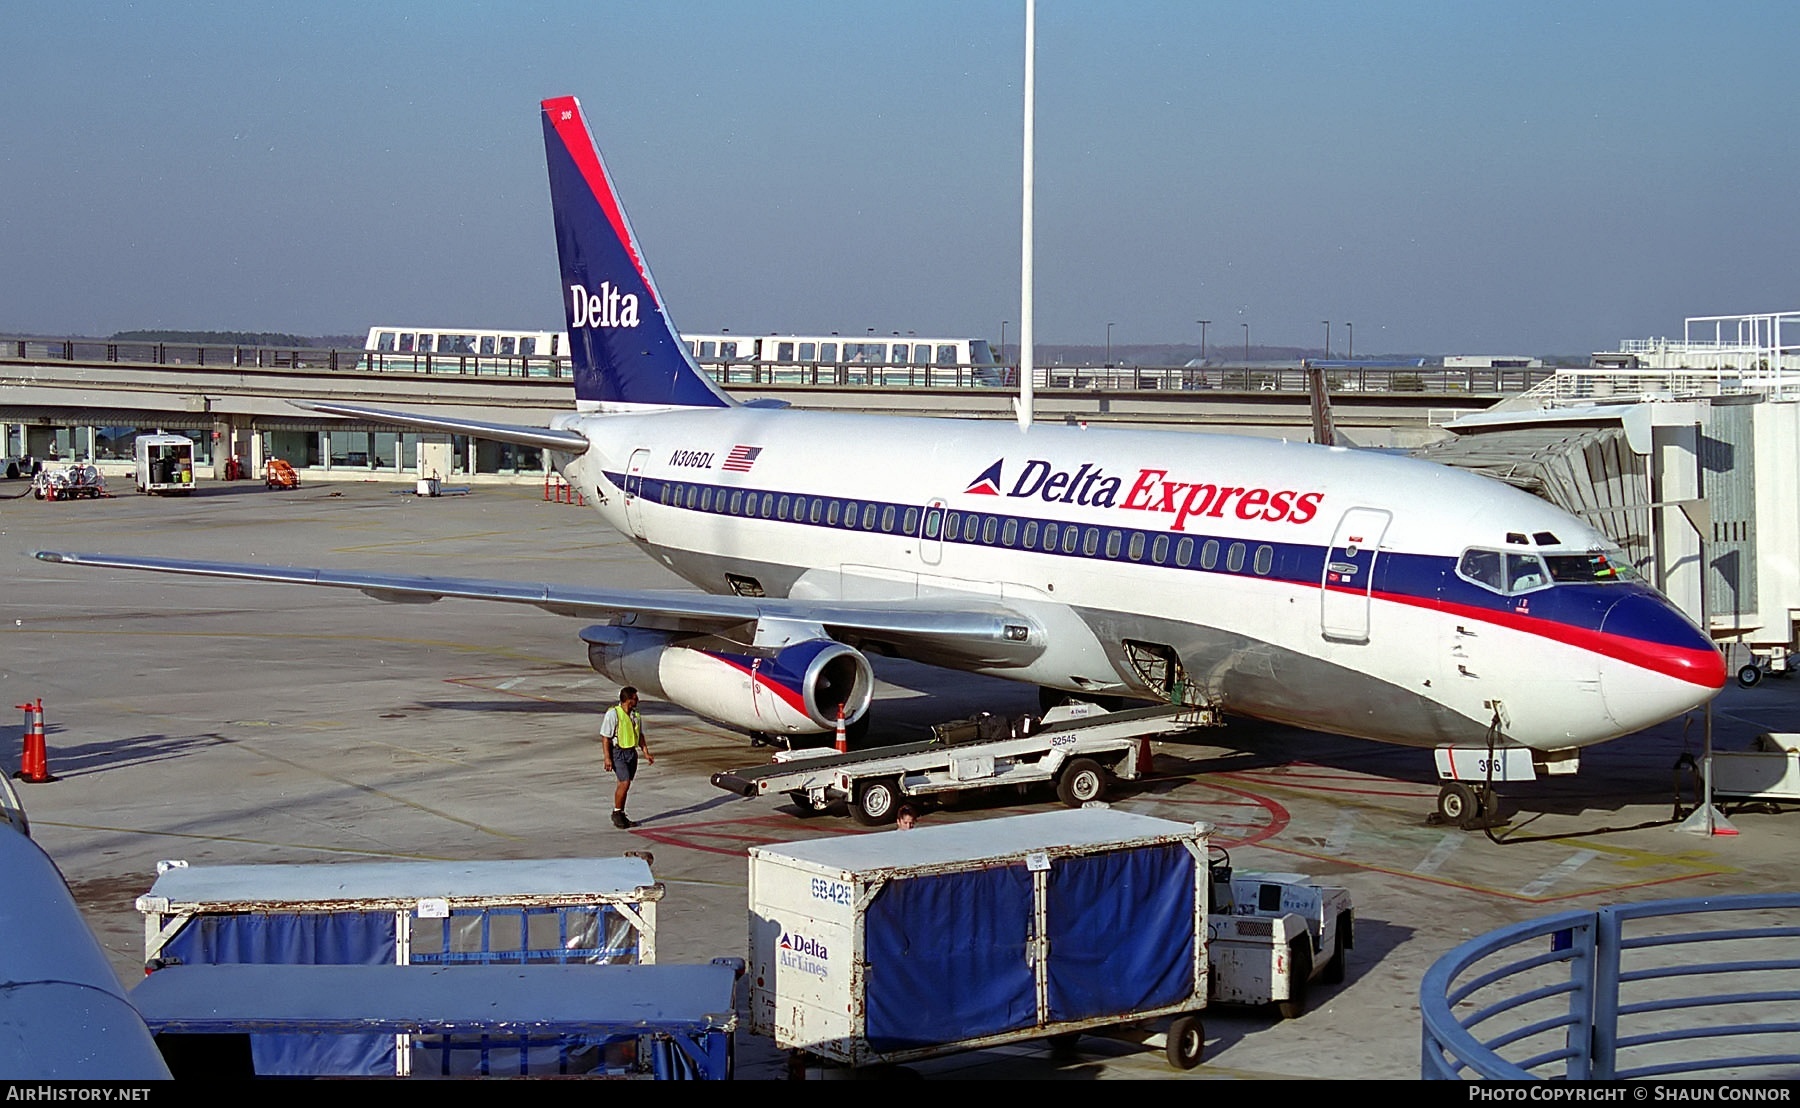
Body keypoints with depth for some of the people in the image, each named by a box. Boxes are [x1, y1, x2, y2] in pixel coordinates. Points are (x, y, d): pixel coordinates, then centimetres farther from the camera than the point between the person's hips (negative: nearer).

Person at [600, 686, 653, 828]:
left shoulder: (635, 715, 8)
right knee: (625, 783, -15)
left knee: (624, 784, 11)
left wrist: (646, 753, 10)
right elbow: (605, 737, -13)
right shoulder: (613, 714, -14)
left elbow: (640, 735, 17)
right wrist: (607, 758, -17)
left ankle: (621, 815, 20)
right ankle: (616, 812, 1)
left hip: (631, 752, 7)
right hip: (618, 752, -7)